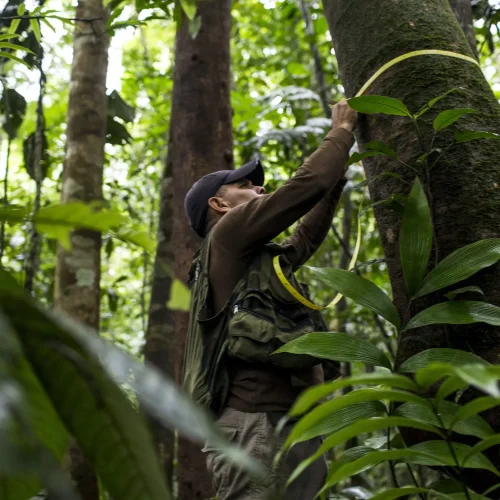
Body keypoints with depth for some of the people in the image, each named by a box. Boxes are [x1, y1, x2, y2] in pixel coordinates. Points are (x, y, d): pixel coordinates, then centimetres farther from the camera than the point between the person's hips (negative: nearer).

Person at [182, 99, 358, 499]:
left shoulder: (260, 259, 26)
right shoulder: (227, 234, 0)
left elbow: (307, 237, 36)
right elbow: (307, 186, -4)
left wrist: (338, 175, 35)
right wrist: (342, 131, 13)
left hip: (293, 425, 9)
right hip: (257, 426, -9)